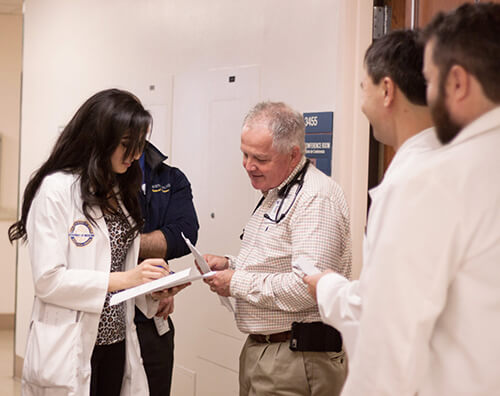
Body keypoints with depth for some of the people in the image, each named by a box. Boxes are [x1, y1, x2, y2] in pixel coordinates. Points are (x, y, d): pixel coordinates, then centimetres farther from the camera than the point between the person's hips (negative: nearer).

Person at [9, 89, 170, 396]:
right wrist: (122, 279, -19)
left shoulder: (120, 191, 13)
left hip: (117, 343, 7)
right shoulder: (56, 189, -12)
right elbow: (48, 280, -17)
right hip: (71, 351, -7)